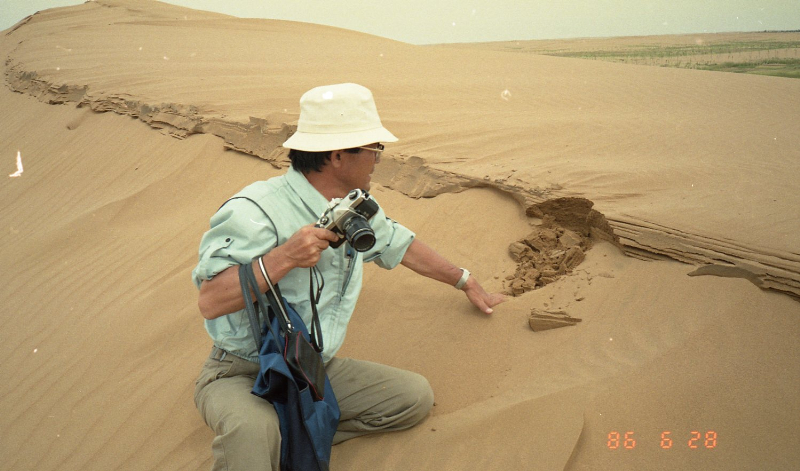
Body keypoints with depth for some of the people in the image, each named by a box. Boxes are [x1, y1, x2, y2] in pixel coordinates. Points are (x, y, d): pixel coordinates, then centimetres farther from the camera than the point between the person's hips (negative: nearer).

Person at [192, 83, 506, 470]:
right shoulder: (256, 212, -21)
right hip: (244, 376, -8)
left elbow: (401, 245, 21)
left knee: (416, 396, -6)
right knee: (252, 431, -40)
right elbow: (210, 302, -27)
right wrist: (283, 258, -36)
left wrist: (465, 282, 31)